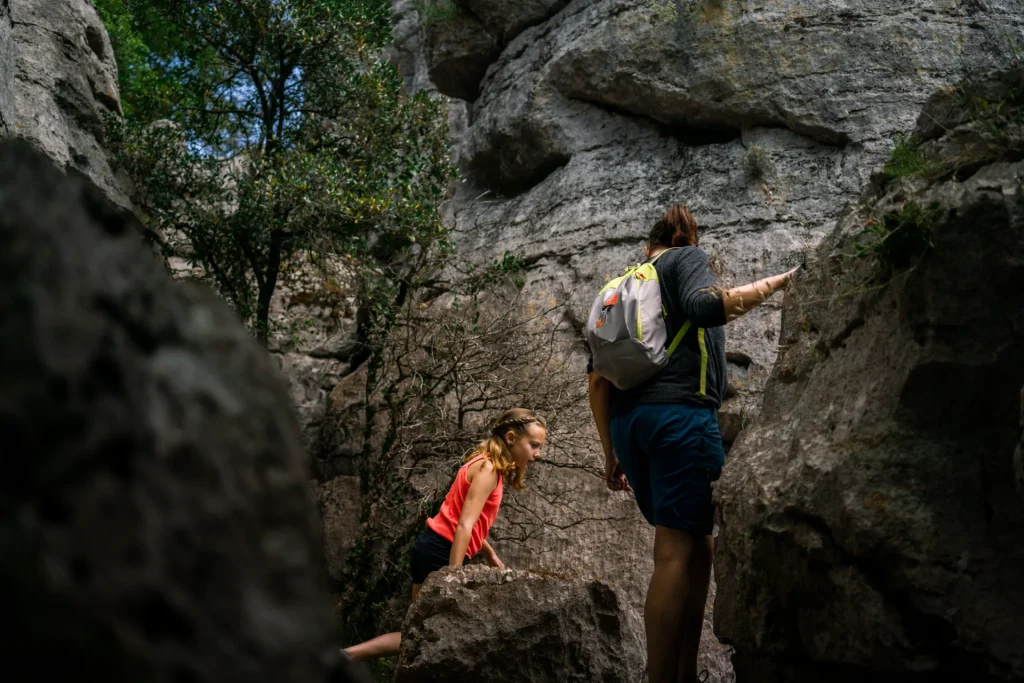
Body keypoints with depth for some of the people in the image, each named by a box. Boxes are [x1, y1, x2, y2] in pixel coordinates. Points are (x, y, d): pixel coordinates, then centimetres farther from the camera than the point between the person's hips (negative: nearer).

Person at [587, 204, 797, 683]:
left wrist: (611, 453, 21)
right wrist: (775, 282, -6)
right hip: (680, 412, -7)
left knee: (697, 547, 13)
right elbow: (705, 306, -15)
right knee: (677, 553, -9)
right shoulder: (687, 257, 10)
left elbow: (597, 377, 19)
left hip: (628, 421, 7)